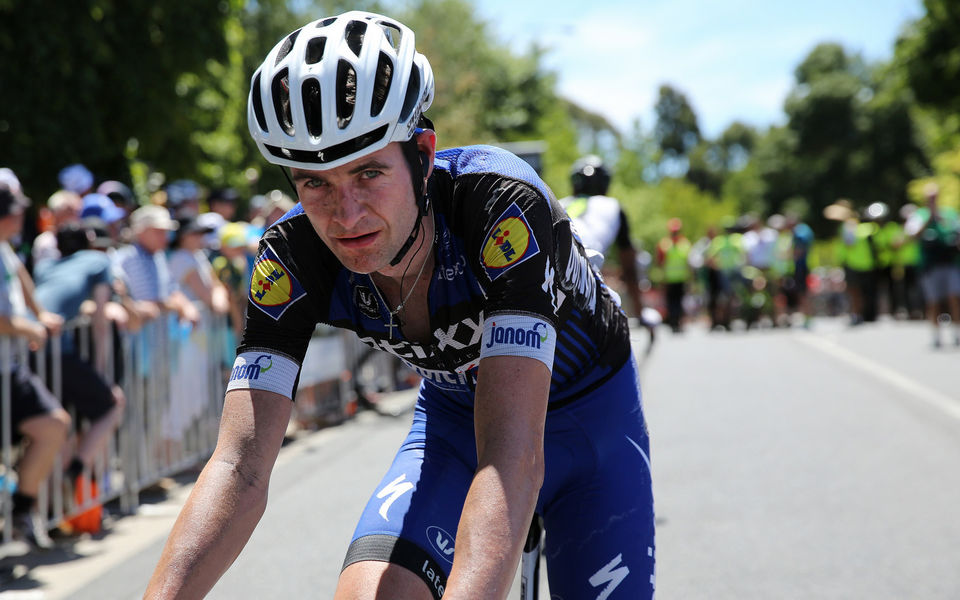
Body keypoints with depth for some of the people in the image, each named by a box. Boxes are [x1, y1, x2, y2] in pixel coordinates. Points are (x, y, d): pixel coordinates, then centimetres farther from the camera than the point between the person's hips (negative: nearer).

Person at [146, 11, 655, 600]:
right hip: (455, 415, 2)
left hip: (589, 409, -2)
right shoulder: (293, 258, -25)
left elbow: (512, 456, -47)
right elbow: (241, 465, -30)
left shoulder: (504, 203, -37)